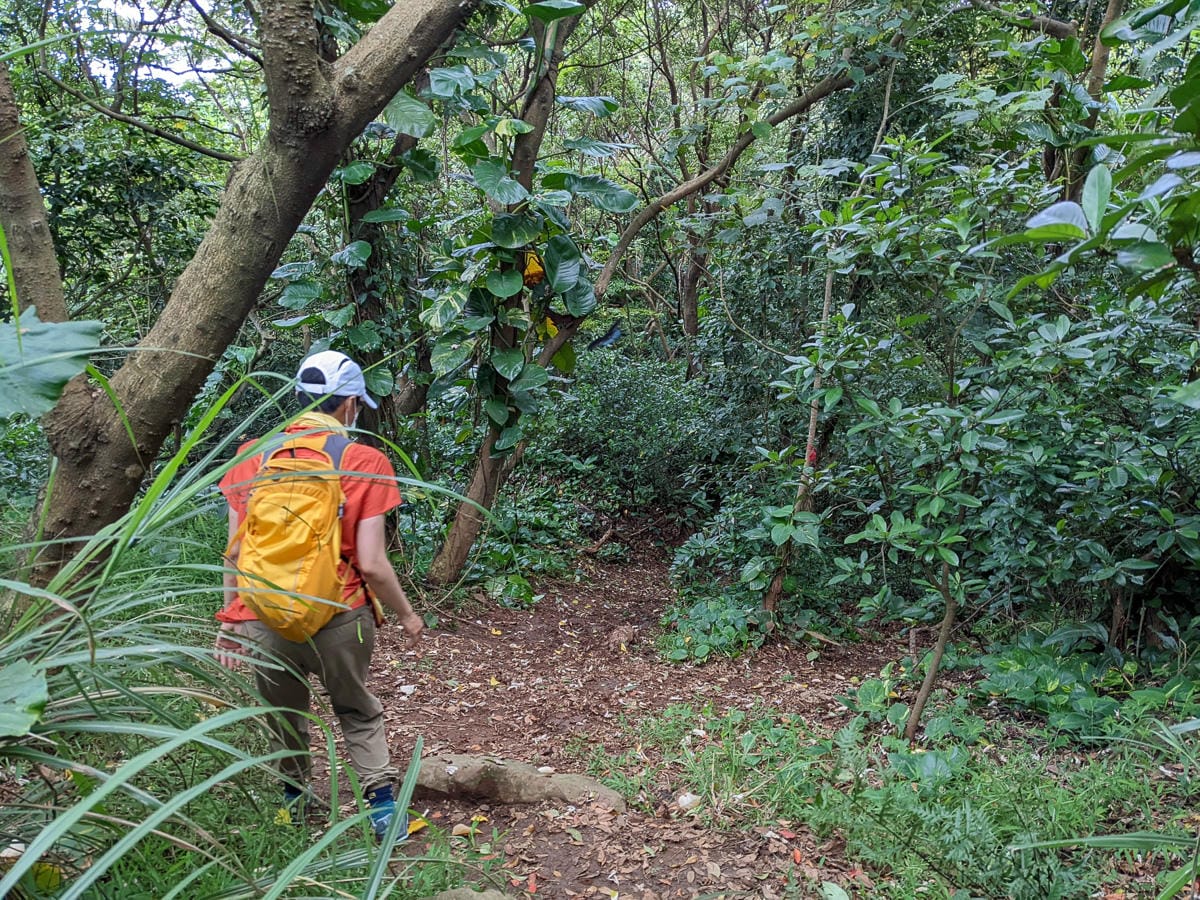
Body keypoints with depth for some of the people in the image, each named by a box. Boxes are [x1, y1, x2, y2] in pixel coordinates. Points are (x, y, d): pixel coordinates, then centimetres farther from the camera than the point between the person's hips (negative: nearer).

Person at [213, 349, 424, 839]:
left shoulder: (252, 457, -1)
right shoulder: (365, 463, -10)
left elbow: (234, 553, 2)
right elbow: (372, 564, -12)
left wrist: (229, 617, 14)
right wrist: (407, 615, 3)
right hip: (340, 618, -2)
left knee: (284, 715, 26)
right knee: (358, 713, 23)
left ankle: (293, 799, 43)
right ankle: (382, 805, 21)